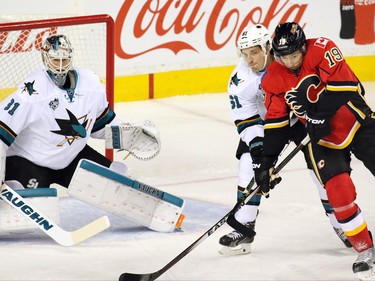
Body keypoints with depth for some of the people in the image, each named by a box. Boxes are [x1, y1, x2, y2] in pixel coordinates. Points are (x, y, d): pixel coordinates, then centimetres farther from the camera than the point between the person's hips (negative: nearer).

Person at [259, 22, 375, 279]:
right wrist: (267, 161, -8)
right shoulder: (274, 79, -8)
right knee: (340, 192, -15)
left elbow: (342, 84, -28)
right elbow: (275, 122, -3)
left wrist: (318, 113, -29)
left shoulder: (322, 50, -20)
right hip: (324, 138, 2)